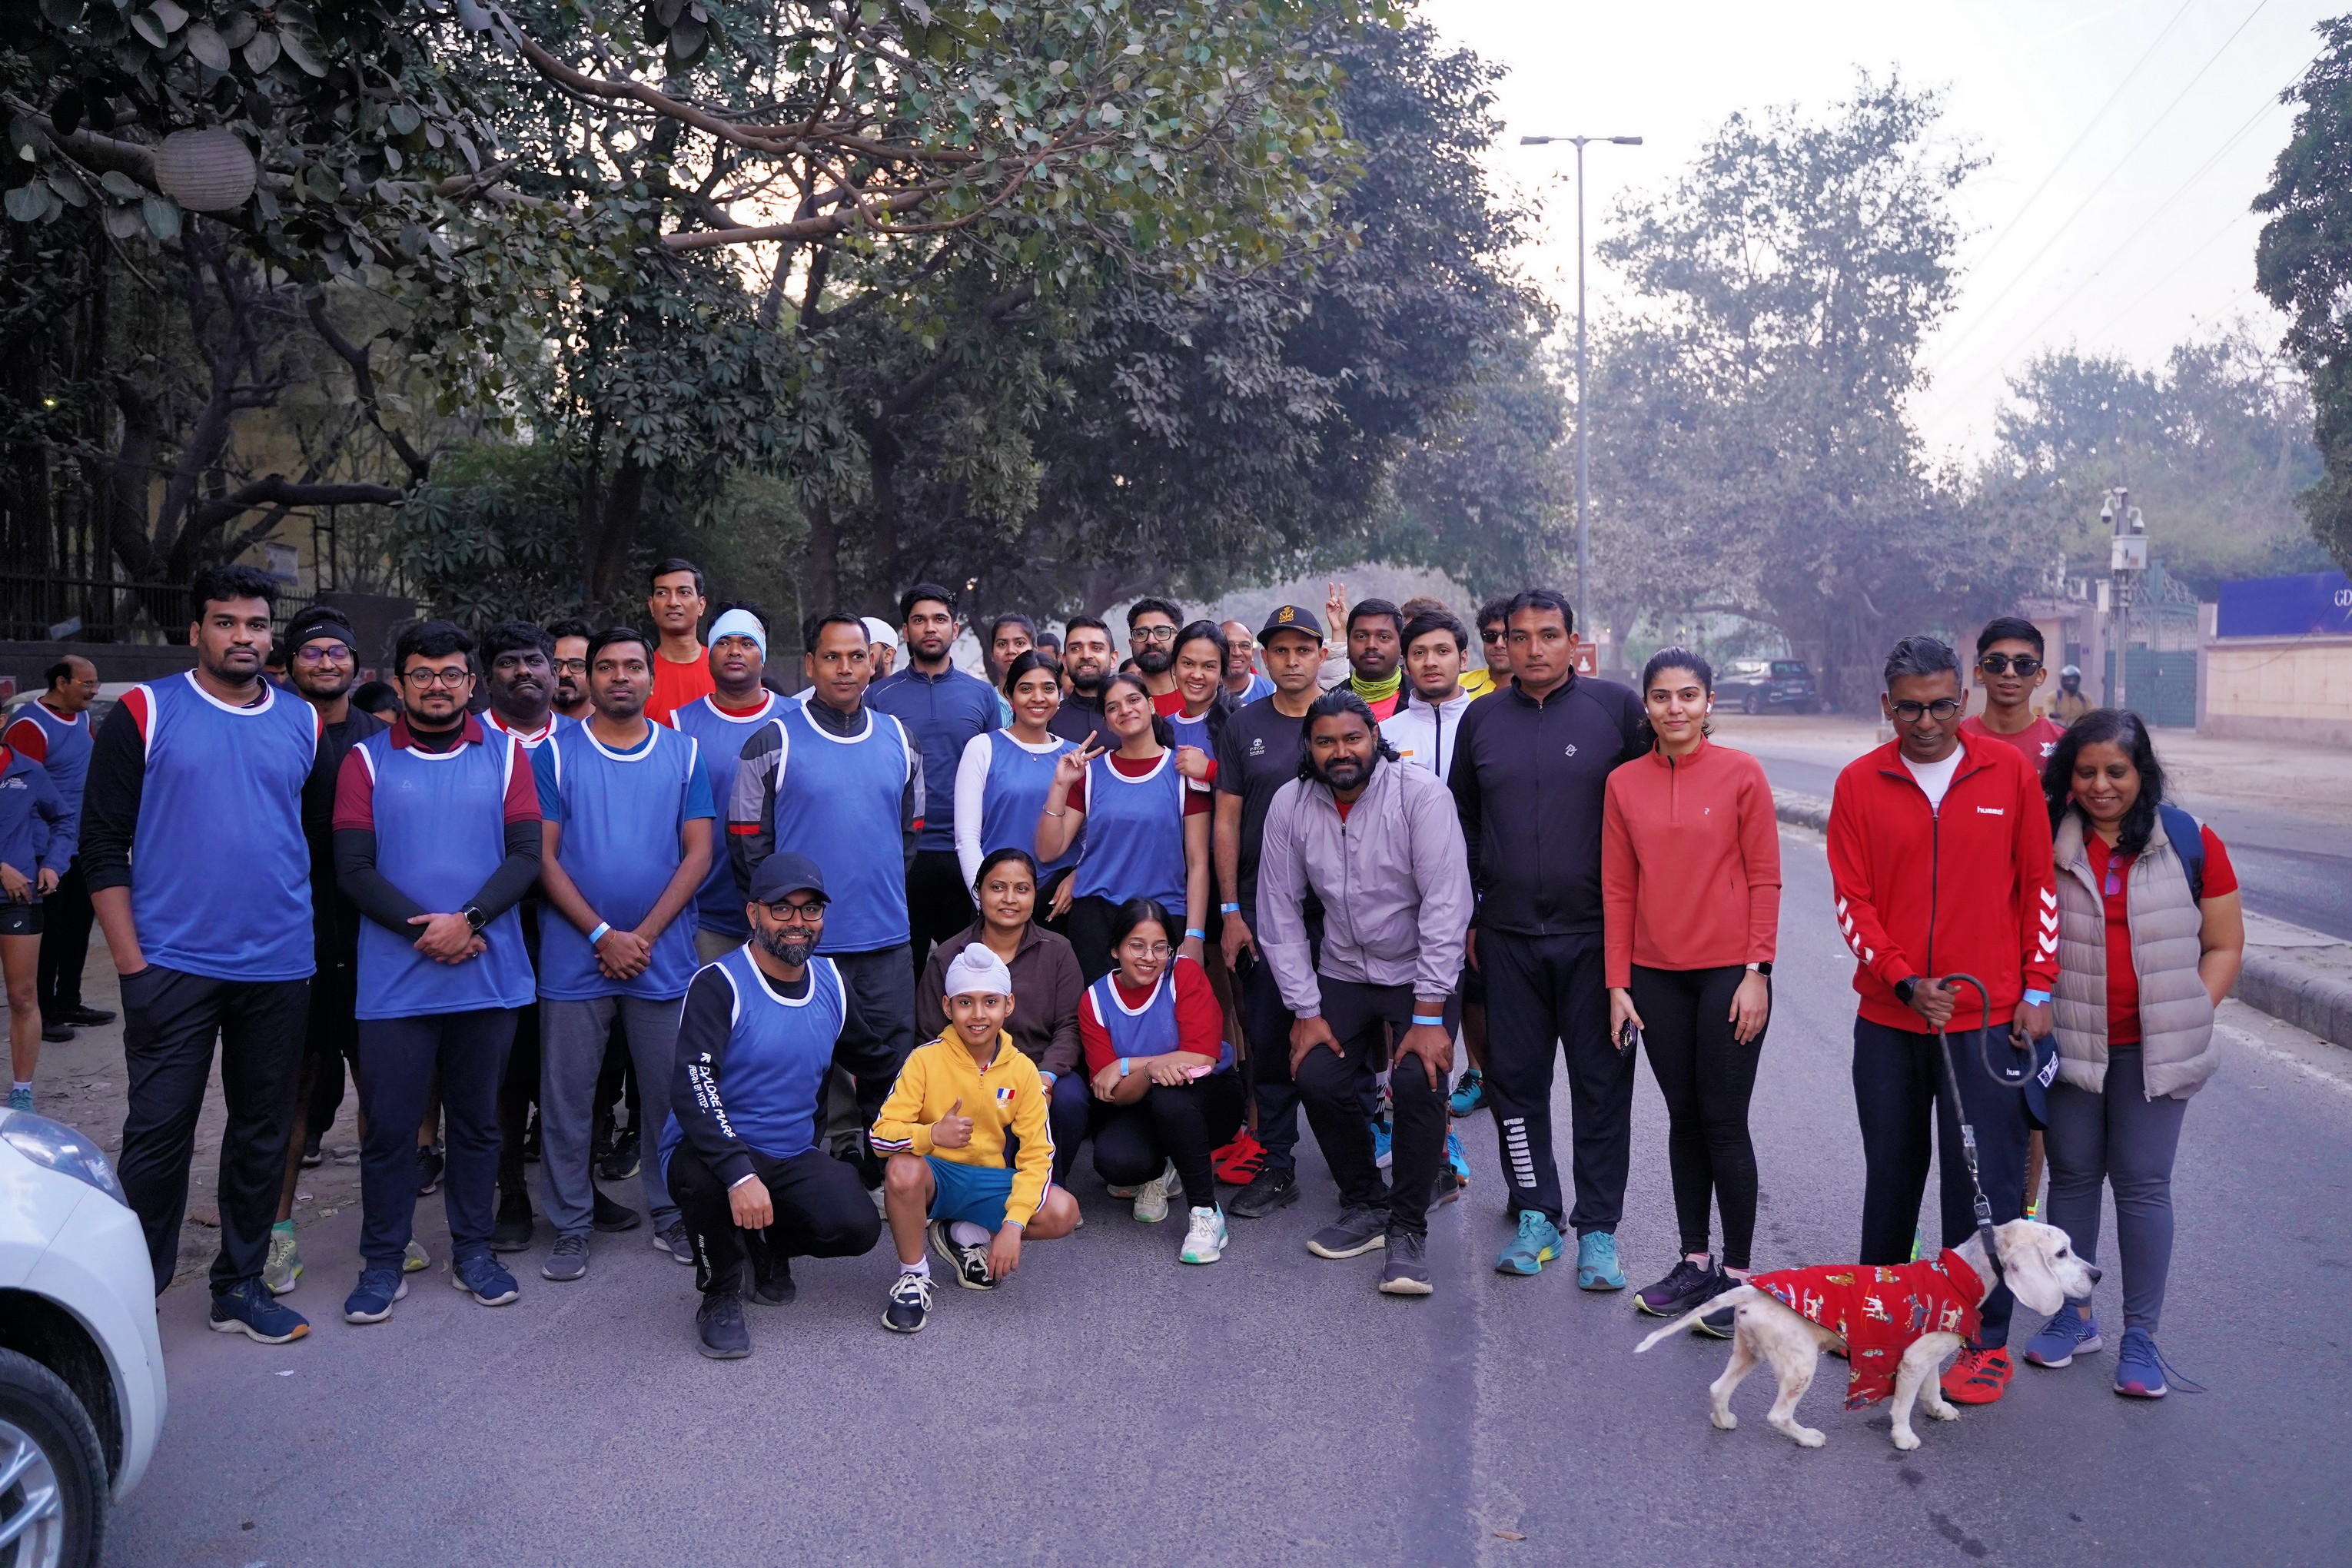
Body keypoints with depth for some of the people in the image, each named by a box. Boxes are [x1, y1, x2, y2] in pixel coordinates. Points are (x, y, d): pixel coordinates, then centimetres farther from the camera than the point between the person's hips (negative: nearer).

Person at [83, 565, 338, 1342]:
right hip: (172, 965, -3)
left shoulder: (304, 724, 8)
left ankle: (240, 1285, 24)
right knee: (158, 1134, 0)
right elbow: (104, 843, -4)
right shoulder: (144, 713, -2)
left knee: (263, 1133, 11)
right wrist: (129, 959, -9)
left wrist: (319, 934, 8)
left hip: (279, 966, 4)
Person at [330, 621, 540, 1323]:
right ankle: (382, 1263, 17)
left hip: (489, 973, 1)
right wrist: (424, 928, -14)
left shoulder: (505, 753, 6)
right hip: (394, 979, -1)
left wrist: (468, 919, -16)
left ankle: (472, 1251, 23)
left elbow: (526, 854, -2)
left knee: (478, 1120, 11)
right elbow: (353, 869, -3)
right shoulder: (367, 760, 4)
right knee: (388, 1125, 4)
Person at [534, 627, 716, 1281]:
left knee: (669, 1093, 6)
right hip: (573, 957, -1)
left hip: (663, 957, 1)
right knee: (566, 1098, 4)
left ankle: (672, 1216, 20)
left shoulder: (683, 753, 6)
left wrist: (644, 935, -9)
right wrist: (603, 935, -12)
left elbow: (698, 853, 1)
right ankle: (570, 1227, 17)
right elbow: (543, 855, -3)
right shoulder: (555, 753, 2)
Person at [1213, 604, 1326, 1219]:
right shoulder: (1243, 727, 6)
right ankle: (1276, 1167, 14)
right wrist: (1230, 910, 0)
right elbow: (1226, 822, 6)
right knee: (1268, 1040, 4)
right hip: (1261, 909, 1)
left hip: (1334, 910, -1)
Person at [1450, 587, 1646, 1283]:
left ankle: (1599, 1228, 13)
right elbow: (1463, 820, 17)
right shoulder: (1481, 719, 8)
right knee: (1516, 1078, 8)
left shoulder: (1616, 707, -2)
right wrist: (1465, 914, 15)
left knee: (1602, 1082, 3)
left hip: (1597, 932, -3)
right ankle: (1537, 1216, 21)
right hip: (1508, 937, 3)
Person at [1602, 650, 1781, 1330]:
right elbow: (1618, 888, 6)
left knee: (1724, 1123, 1)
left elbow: (1764, 879, -4)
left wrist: (1757, 973, -8)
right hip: (1657, 974, 3)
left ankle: (1737, 1273, 12)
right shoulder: (1624, 784, 4)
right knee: (1683, 1119, 12)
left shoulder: (1741, 773, -4)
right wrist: (1618, 982, 3)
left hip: (1729, 971, -3)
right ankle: (1695, 1260, 23)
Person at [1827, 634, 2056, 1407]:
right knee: (1890, 1175, 14)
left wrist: (2038, 989, -1)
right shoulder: (1859, 784, 1)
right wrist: (1905, 981, -12)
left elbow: (2040, 883, 3)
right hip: (1887, 1019, 2)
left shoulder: (2009, 771, 0)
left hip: (1987, 1020, -2)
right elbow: (1851, 900, -1)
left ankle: (1987, 1342, 12)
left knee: (1985, 1183, 0)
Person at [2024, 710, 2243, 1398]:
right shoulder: (2046, 842, -2)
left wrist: (2188, 1019, -5)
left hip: (2154, 1053, -1)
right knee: (2072, 1178, 10)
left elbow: (2224, 945, 4)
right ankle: (2073, 1317, 25)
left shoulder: (2190, 842, -2)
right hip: (2068, 1047, 1)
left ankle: (2141, 1336, 14)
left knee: (2143, 1185, 3)